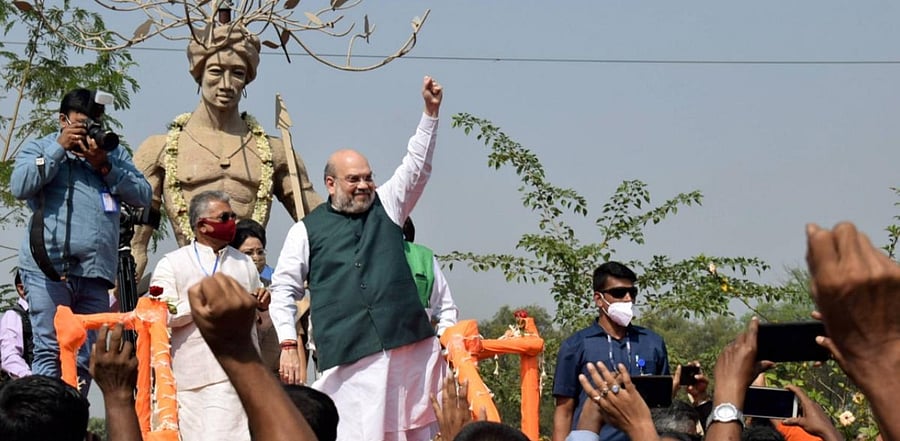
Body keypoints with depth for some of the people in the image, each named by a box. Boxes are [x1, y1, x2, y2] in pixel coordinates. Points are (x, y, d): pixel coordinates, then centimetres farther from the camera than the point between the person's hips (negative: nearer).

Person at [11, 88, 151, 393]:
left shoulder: (114, 154, 21)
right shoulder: (38, 148, 14)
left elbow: (143, 196, 8)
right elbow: (20, 186, -5)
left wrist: (105, 167, -3)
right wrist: (59, 147, -5)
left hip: (95, 273, 4)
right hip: (48, 268, -3)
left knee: (84, 360, 3)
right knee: (49, 353, -11)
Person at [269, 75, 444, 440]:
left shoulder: (385, 206, 17)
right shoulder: (307, 231, 9)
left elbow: (417, 167, 9)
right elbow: (283, 290, 8)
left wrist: (431, 112, -1)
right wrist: (288, 345, -2)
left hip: (409, 345, 3)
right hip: (347, 355, -3)